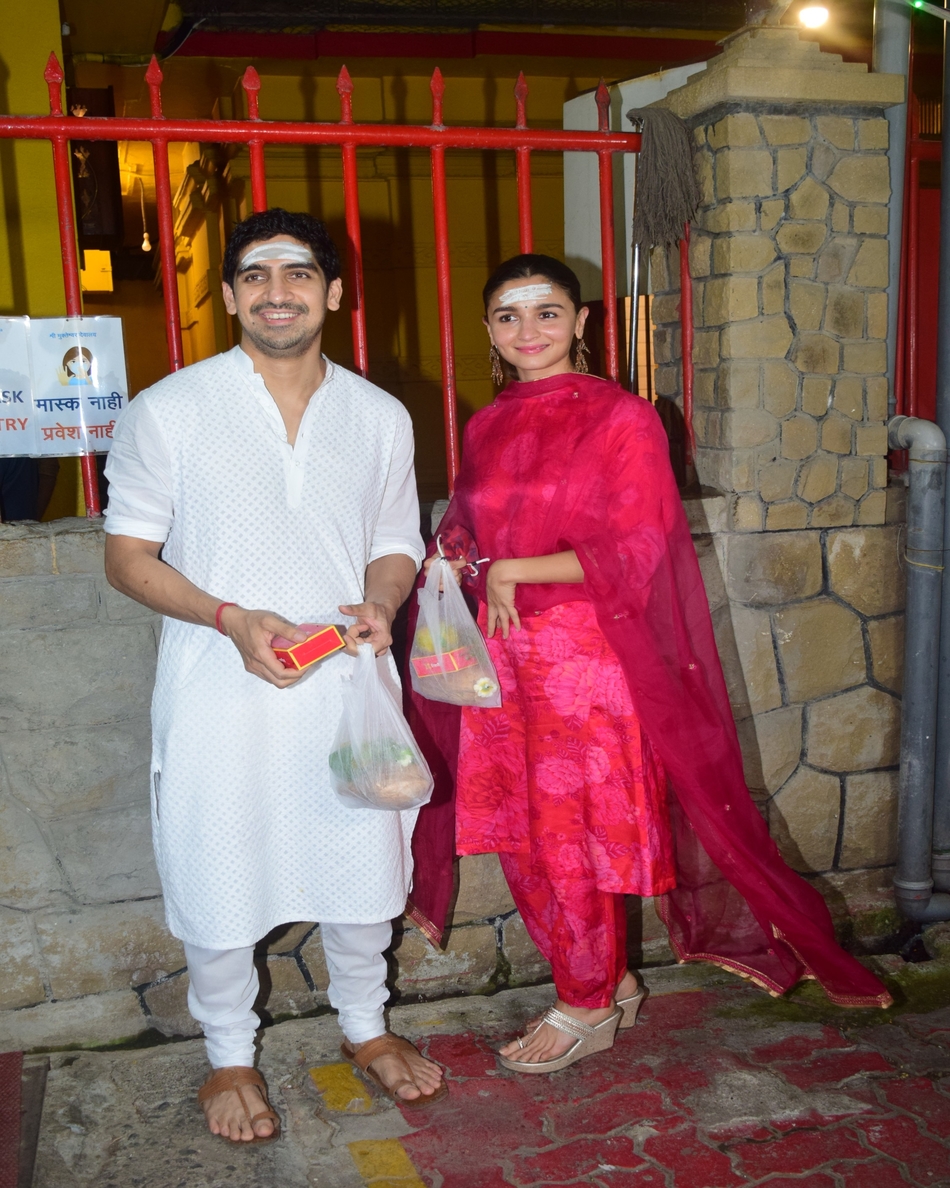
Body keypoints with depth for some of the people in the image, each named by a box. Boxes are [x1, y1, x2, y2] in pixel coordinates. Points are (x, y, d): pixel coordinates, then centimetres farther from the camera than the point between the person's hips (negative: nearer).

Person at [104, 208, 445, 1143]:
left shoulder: (381, 417, 5)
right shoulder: (168, 412, -5)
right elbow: (127, 554, -3)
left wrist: (378, 606, -11)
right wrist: (233, 619, -19)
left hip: (348, 687, 3)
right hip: (221, 694, -2)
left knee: (363, 865, 14)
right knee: (219, 881, 9)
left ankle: (364, 1026, 41)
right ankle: (229, 1056, 35)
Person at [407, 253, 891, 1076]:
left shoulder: (620, 418, -8)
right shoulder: (487, 429, 10)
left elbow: (633, 552, -13)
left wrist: (514, 571, -12)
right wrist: (456, 565, -4)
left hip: (588, 659, -6)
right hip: (504, 657, 6)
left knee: (574, 834, 2)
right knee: (522, 837, 11)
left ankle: (588, 1008, 24)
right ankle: (613, 982, 30)